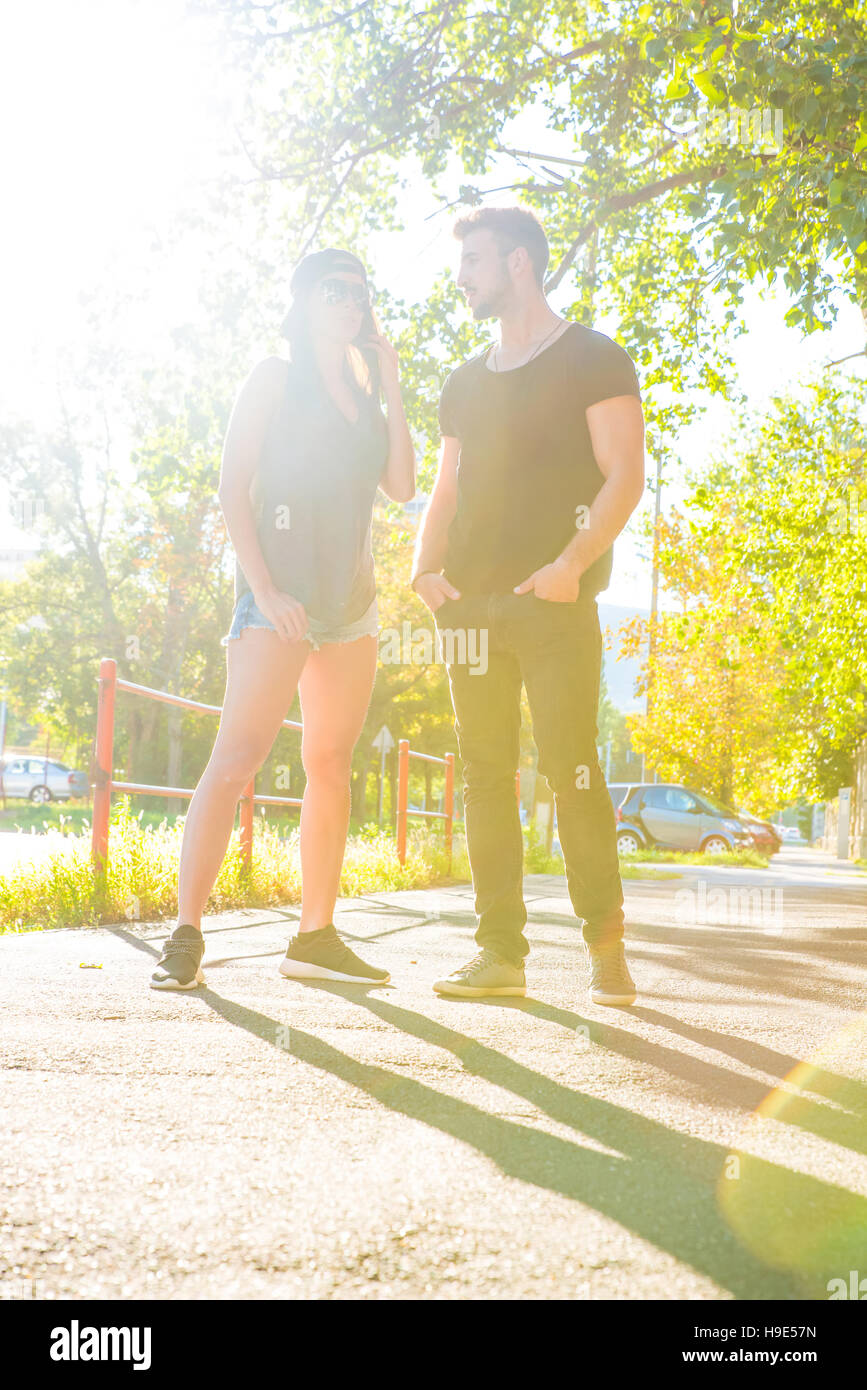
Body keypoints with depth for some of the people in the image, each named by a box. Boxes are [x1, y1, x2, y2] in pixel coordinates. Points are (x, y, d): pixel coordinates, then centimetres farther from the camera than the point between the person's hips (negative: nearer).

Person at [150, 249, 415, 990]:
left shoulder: (362, 392, 19)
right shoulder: (276, 378, 3)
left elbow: (402, 485, 8)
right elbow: (233, 488, -5)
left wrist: (391, 388, 4)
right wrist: (264, 589, -16)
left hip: (351, 597, 6)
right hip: (281, 595, -6)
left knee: (332, 764, 4)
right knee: (237, 757, -14)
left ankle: (316, 936, 8)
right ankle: (186, 935, -12)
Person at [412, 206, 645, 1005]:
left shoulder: (592, 361, 4)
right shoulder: (466, 384, 21)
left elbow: (625, 477, -5)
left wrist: (572, 563, -20)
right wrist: (425, 566, 2)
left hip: (554, 603, -6)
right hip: (471, 605, 6)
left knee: (571, 770, -11)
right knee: (486, 776, 2)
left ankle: (607, 946, 1)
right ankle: (501, 953, 7)